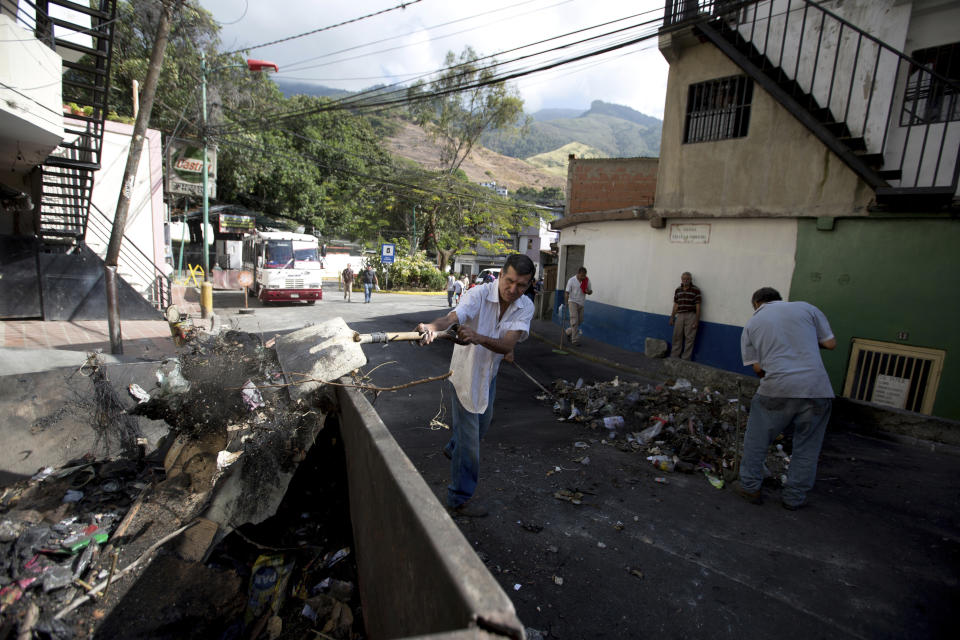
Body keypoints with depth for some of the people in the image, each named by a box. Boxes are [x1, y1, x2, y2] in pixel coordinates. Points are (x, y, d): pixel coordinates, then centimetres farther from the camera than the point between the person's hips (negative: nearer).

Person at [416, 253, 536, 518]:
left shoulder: (525, 307, -13)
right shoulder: (478, 295, -25)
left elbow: (506, 345, -26)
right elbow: (453, 317, -44)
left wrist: (478, 337, -42)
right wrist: (433, 326, -65)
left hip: (490, 372, 6)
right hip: (466, 372, -6)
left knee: (483, 421, 29)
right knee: (470, 438, -1)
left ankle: (453, 449, 60)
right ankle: (459, 499, 18)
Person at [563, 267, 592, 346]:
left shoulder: (587, 281, 2)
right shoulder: (572, 280, -10)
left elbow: (590, 291, 12)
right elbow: (567, 293, -8)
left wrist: (588, 291, -13)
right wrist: (566, 303, -17)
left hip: (581, 303, 5)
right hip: (573, 302, -5)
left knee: (580, 321, 12)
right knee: (574, 321, -11)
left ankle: (569, 331, 35)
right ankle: (575, 340, -7)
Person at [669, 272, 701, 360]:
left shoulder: (696, 290, -5)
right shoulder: (678, 290, 10)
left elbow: (698, 306, -6)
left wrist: (697, 321, -11)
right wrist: (672, 317, 11)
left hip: (691, 316, -4)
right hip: (680, 316, 5)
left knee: (689, 338, -1)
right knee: (677, 337, 7)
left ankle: (685, 360, 5)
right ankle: (674, 357, 15)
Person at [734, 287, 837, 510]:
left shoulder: (752, 325, 10)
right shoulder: (806, 308, 11)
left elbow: (757, 367, 6)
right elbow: (831, 343, 12)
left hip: (777, 389, -1)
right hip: (817, 389, 2)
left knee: (756, 439, 16)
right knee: (807, 447, 16)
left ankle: (750, 486, 24)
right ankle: (794, 497, 24)